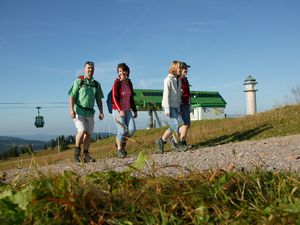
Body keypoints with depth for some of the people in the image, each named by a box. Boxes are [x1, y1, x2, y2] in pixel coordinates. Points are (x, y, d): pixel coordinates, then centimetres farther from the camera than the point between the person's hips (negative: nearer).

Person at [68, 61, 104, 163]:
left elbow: (99, 100, 11)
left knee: (89, 133, 0)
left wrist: (101, 112, 1)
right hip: (78, 111, -4)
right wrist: (71, 110, -20)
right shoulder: (78, 81, -4)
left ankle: (85, 155, 8)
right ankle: (77, 151, 2)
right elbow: (72, 96, -8)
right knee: (81, 130, -18)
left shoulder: (96, 84, 9)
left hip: (90, 112, 4)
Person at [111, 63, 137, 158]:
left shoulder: (129, 82, 10)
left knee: (132, 129, -6)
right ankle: (119, 149, 15)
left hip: (127, 110, 6)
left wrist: (134, 110, 18)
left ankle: (122, 142, 22)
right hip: (118, 110, -5)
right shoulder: (117, 83, -8)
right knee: (122, 131, -8)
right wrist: (120, 110, -25)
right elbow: (115, 98, -15)